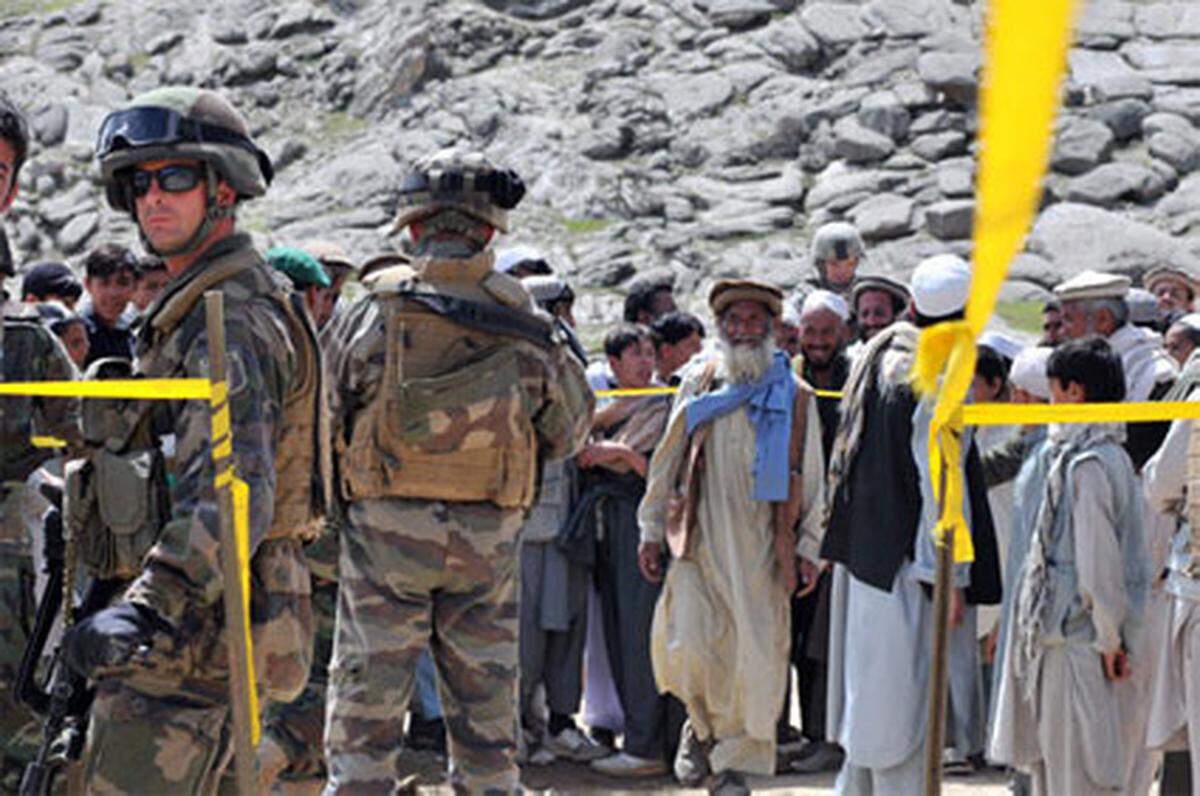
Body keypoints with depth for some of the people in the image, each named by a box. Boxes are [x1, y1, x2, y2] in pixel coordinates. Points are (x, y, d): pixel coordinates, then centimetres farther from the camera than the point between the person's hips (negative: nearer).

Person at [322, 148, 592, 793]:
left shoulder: (371, 314, -6)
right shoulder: (523, 326, 0)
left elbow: (323, 421, -2)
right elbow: (567, 432, 10)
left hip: (385, 529, -2)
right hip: (489, 539, 2)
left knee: (364, 714, 2)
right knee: (486, 720, 9)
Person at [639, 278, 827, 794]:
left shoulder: (795, 397, 6)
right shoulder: (698, 384, 8)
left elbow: (813, 480, 9)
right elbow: (667, 460, 13)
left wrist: (808, 548, 3)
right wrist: (652, 531, 9)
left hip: (764, 548, 0)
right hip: (699, 540, 0)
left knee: (756, 658, -2)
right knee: (686, 647, -9)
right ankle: (703, 727, 19)